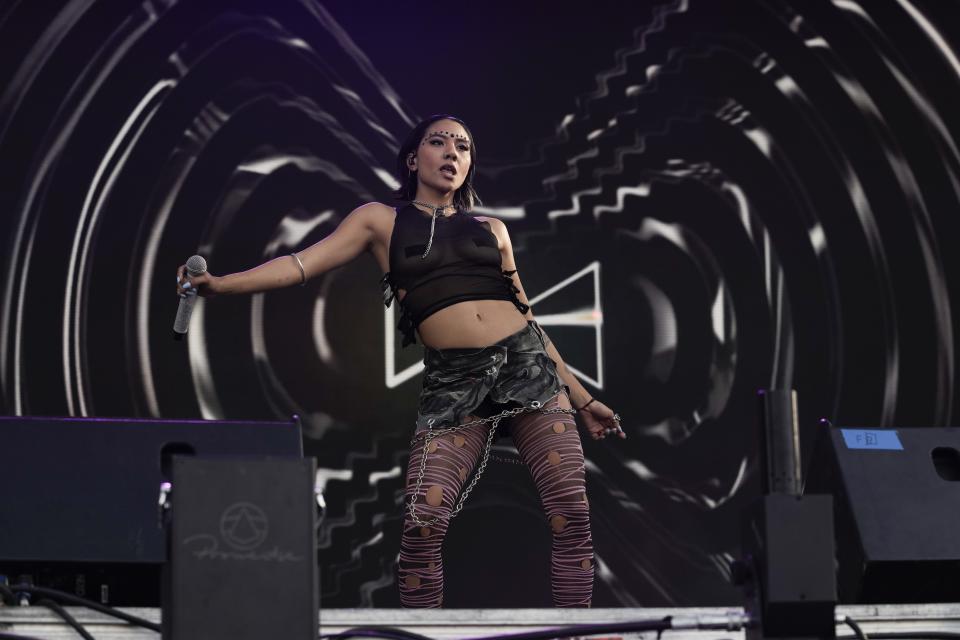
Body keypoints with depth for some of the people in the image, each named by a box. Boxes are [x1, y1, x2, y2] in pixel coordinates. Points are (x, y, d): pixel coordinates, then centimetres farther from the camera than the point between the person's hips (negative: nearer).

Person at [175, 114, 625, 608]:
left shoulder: (491, 229, 19)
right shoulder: (382, 221, 12)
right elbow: (302, 264, 1)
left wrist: (581, 399, 19)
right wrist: (221, 284, -14)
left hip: (525, 363, 3)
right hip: (454, 380, -2)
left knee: (571, 511, -9)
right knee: (424, 522, -18)